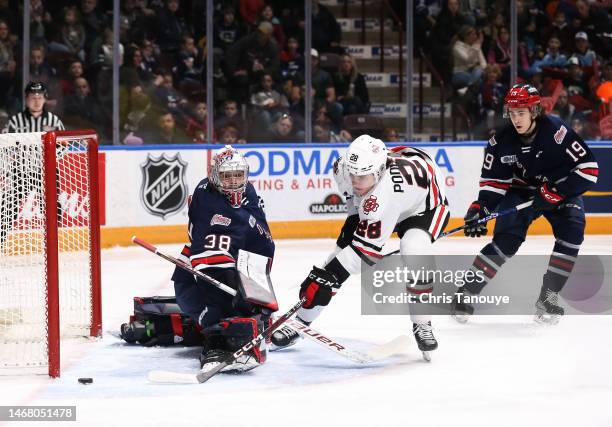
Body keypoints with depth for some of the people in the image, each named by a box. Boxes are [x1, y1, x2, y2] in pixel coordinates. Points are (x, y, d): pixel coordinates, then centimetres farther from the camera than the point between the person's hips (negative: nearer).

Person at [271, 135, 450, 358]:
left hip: (425, 204, -6)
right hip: (373, 207, 6)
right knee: (345, 246, -4)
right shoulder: (344, 169, -27)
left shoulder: (388, 186, -46)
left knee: (414, 248, -34)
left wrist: (330, 273, -40)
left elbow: (367, 246, -41)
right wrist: (355, 214, 3)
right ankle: (299, 321, 8)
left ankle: (422, 325, -15)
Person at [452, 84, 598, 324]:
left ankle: (547, 299, -12)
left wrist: (557, 193, -30)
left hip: (562, 190, -1)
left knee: (571, 234, -23)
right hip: (522, 191, 1)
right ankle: (467, 292, -6)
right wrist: (481, 207, -20)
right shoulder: (502, 140, -14)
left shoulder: (556, 131, -27)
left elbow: (588, 168, -26)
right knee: (506, 241, -16)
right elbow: (494, 180, -4)